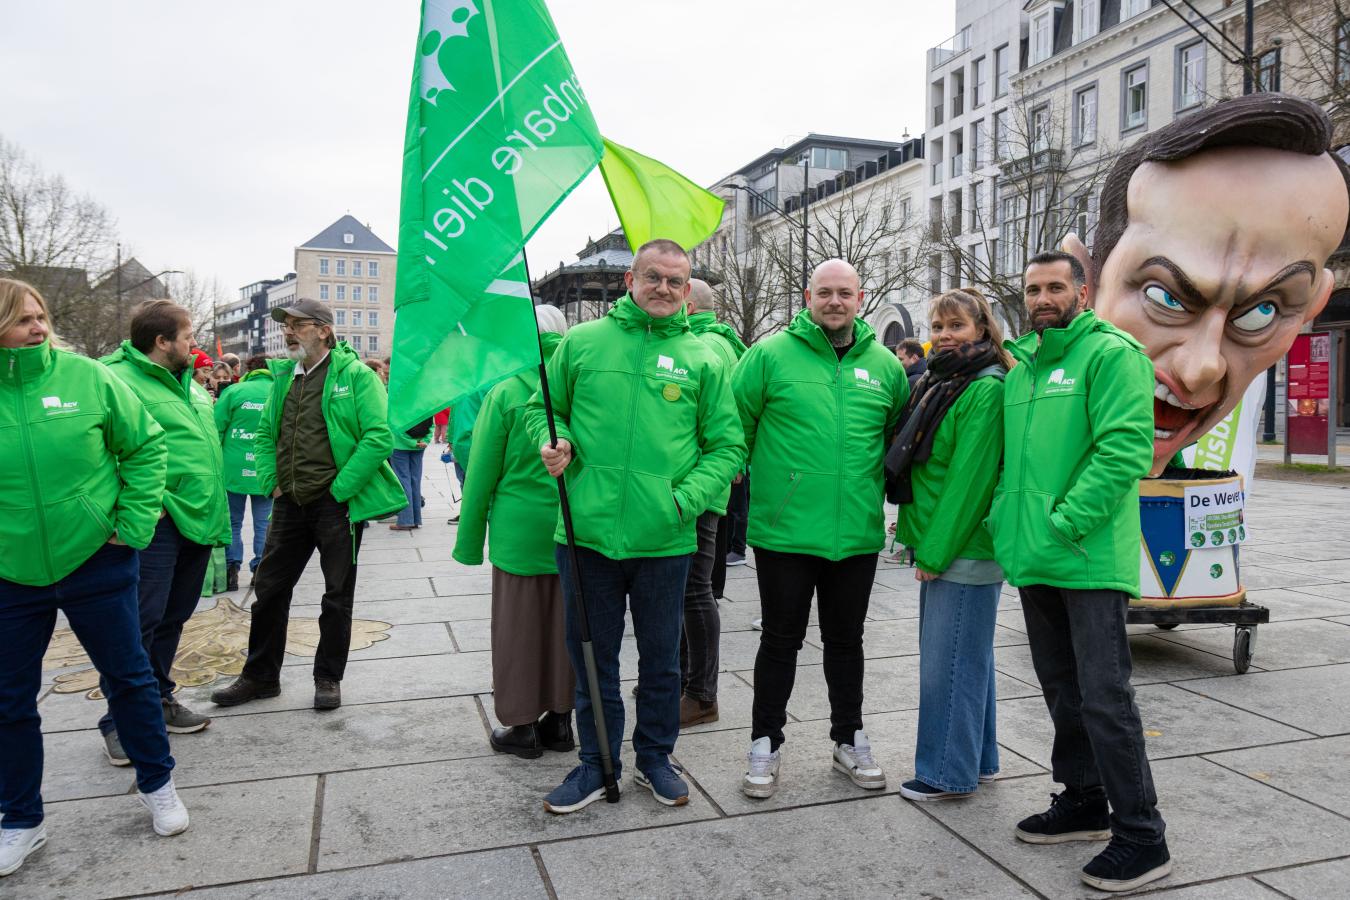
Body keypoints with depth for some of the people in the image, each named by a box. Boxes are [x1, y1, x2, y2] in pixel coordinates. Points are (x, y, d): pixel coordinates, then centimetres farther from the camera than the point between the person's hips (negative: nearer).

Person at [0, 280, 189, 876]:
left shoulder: (87, 378, -8)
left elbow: (144, 447, 0)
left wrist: (133, 524, -6)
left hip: (95, 562, -1)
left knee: (129, 676, 12)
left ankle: (157, 784, 33)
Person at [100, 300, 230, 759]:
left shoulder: (188, 382, 16)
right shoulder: (118, 379, -12)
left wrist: (211, 506, 21)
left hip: (199, 517, 8)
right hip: (158, 521, -8)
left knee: (172, 618, 17)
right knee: (144, 620, -4)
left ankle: (158, 699, 30)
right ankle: (120, 721, 8)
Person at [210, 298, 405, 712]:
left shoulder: (355, 375, -10)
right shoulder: (284, 375, 10)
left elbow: (379, 438, -18)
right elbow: (265, 433, 20)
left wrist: (339, 490, -18)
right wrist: (272, 483, 6)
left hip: (337, 504, -6)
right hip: (291, 504, 6)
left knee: (337, 595, 7)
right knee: (269, 588, 12)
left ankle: (328, 678, 22)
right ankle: (260, 676, 28)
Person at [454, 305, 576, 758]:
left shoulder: (506, 393, -8)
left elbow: (482, 473, -4)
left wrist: (470, 539, 5)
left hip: (520, 528, -3)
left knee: (518, 626, 8)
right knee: (564, 624, 13)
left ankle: (522, 726, 18)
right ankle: (560, 718, 24)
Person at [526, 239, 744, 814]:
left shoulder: (702, 360, 3)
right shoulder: (581, 342, 4)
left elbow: (728, 445, 4)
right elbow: (543, 407, 14)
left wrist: (685, 497, -10)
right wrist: (551, 442, -8)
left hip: (665, 541, 0)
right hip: (587, 533, 0)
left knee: (661, 658, 15)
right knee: (592, 657, 13)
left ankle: (655, 757, 36)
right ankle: (596, 764, 32)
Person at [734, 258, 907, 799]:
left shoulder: (884, 366, 6)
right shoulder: (770, 355, -5)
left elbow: (901, 440, 17)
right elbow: (733, 426, -1)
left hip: (857, 534, 3)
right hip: (784, 531, -3)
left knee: (846, 640, 17)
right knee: (781, 640, 8)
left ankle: (849, 740, 34)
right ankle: (766, 744, 24)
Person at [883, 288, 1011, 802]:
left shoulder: (986, 391, -14)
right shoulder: (936, 383, 15)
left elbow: (970, 480, -19)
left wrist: (936, 552, -17)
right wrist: (922, 544, 14)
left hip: (965, 551, -10)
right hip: (938, 548, 10)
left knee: (949, 662, -1)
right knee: (967, 658, 17)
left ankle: (949, 773, 11)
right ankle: (978, 760, 30)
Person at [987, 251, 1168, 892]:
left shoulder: (1112, 353, -7)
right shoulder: (1021, 365, 16)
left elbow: (1124, 450, -18)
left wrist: (1063, 526, -21)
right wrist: (1004, 514, 7)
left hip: (1090, 558, -8)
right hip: (1033, 558, 8)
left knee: (1104, 695, -5)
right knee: (1061, 687, 17)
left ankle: (1140, 835, 8)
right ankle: (1084, 802, 32)